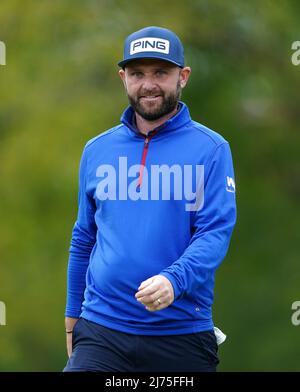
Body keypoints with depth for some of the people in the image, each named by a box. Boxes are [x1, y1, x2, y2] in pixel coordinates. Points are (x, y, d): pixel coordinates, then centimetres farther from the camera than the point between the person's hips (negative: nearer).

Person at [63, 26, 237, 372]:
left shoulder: (211, 148, -1)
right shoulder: (97, 150, 10)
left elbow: (216, 231, -9)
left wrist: (173, 281, -26)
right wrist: (72, 317, 17)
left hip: (184, 334, -2)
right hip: (101, 329, 2)